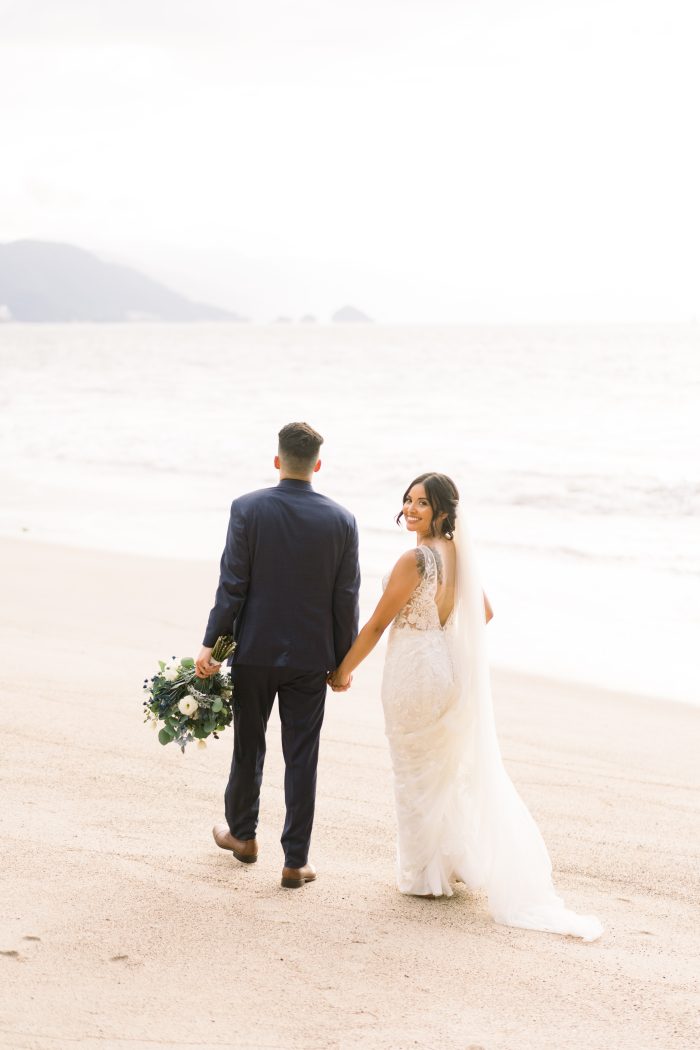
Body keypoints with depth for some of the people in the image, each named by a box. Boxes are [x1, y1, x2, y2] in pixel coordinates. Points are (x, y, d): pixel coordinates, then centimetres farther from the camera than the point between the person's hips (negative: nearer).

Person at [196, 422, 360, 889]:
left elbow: (232, 585, -12)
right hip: (311, 657, 0)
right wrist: (343, 660, 7)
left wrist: (211, 644, -6)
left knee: (248, 745, 17)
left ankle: (242, 832, 36)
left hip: (254, 650, 0)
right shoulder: (342, 520, -6)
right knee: (302, 758, 6)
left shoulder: (247, 509, -10)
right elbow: (346, 599, -3)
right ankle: (296, 861, 8)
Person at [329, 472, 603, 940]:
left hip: (415, 671, -8)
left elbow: (377, 624, -15)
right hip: (453, 668, 8)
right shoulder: (459, 555, 5)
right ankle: (460, 862, 28)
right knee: (453, 769, 19)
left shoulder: (415, 560, -20)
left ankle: (425, 874, 15)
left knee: (417, 774, 6)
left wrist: (343, 671, -5)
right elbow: (484, 613, 17)